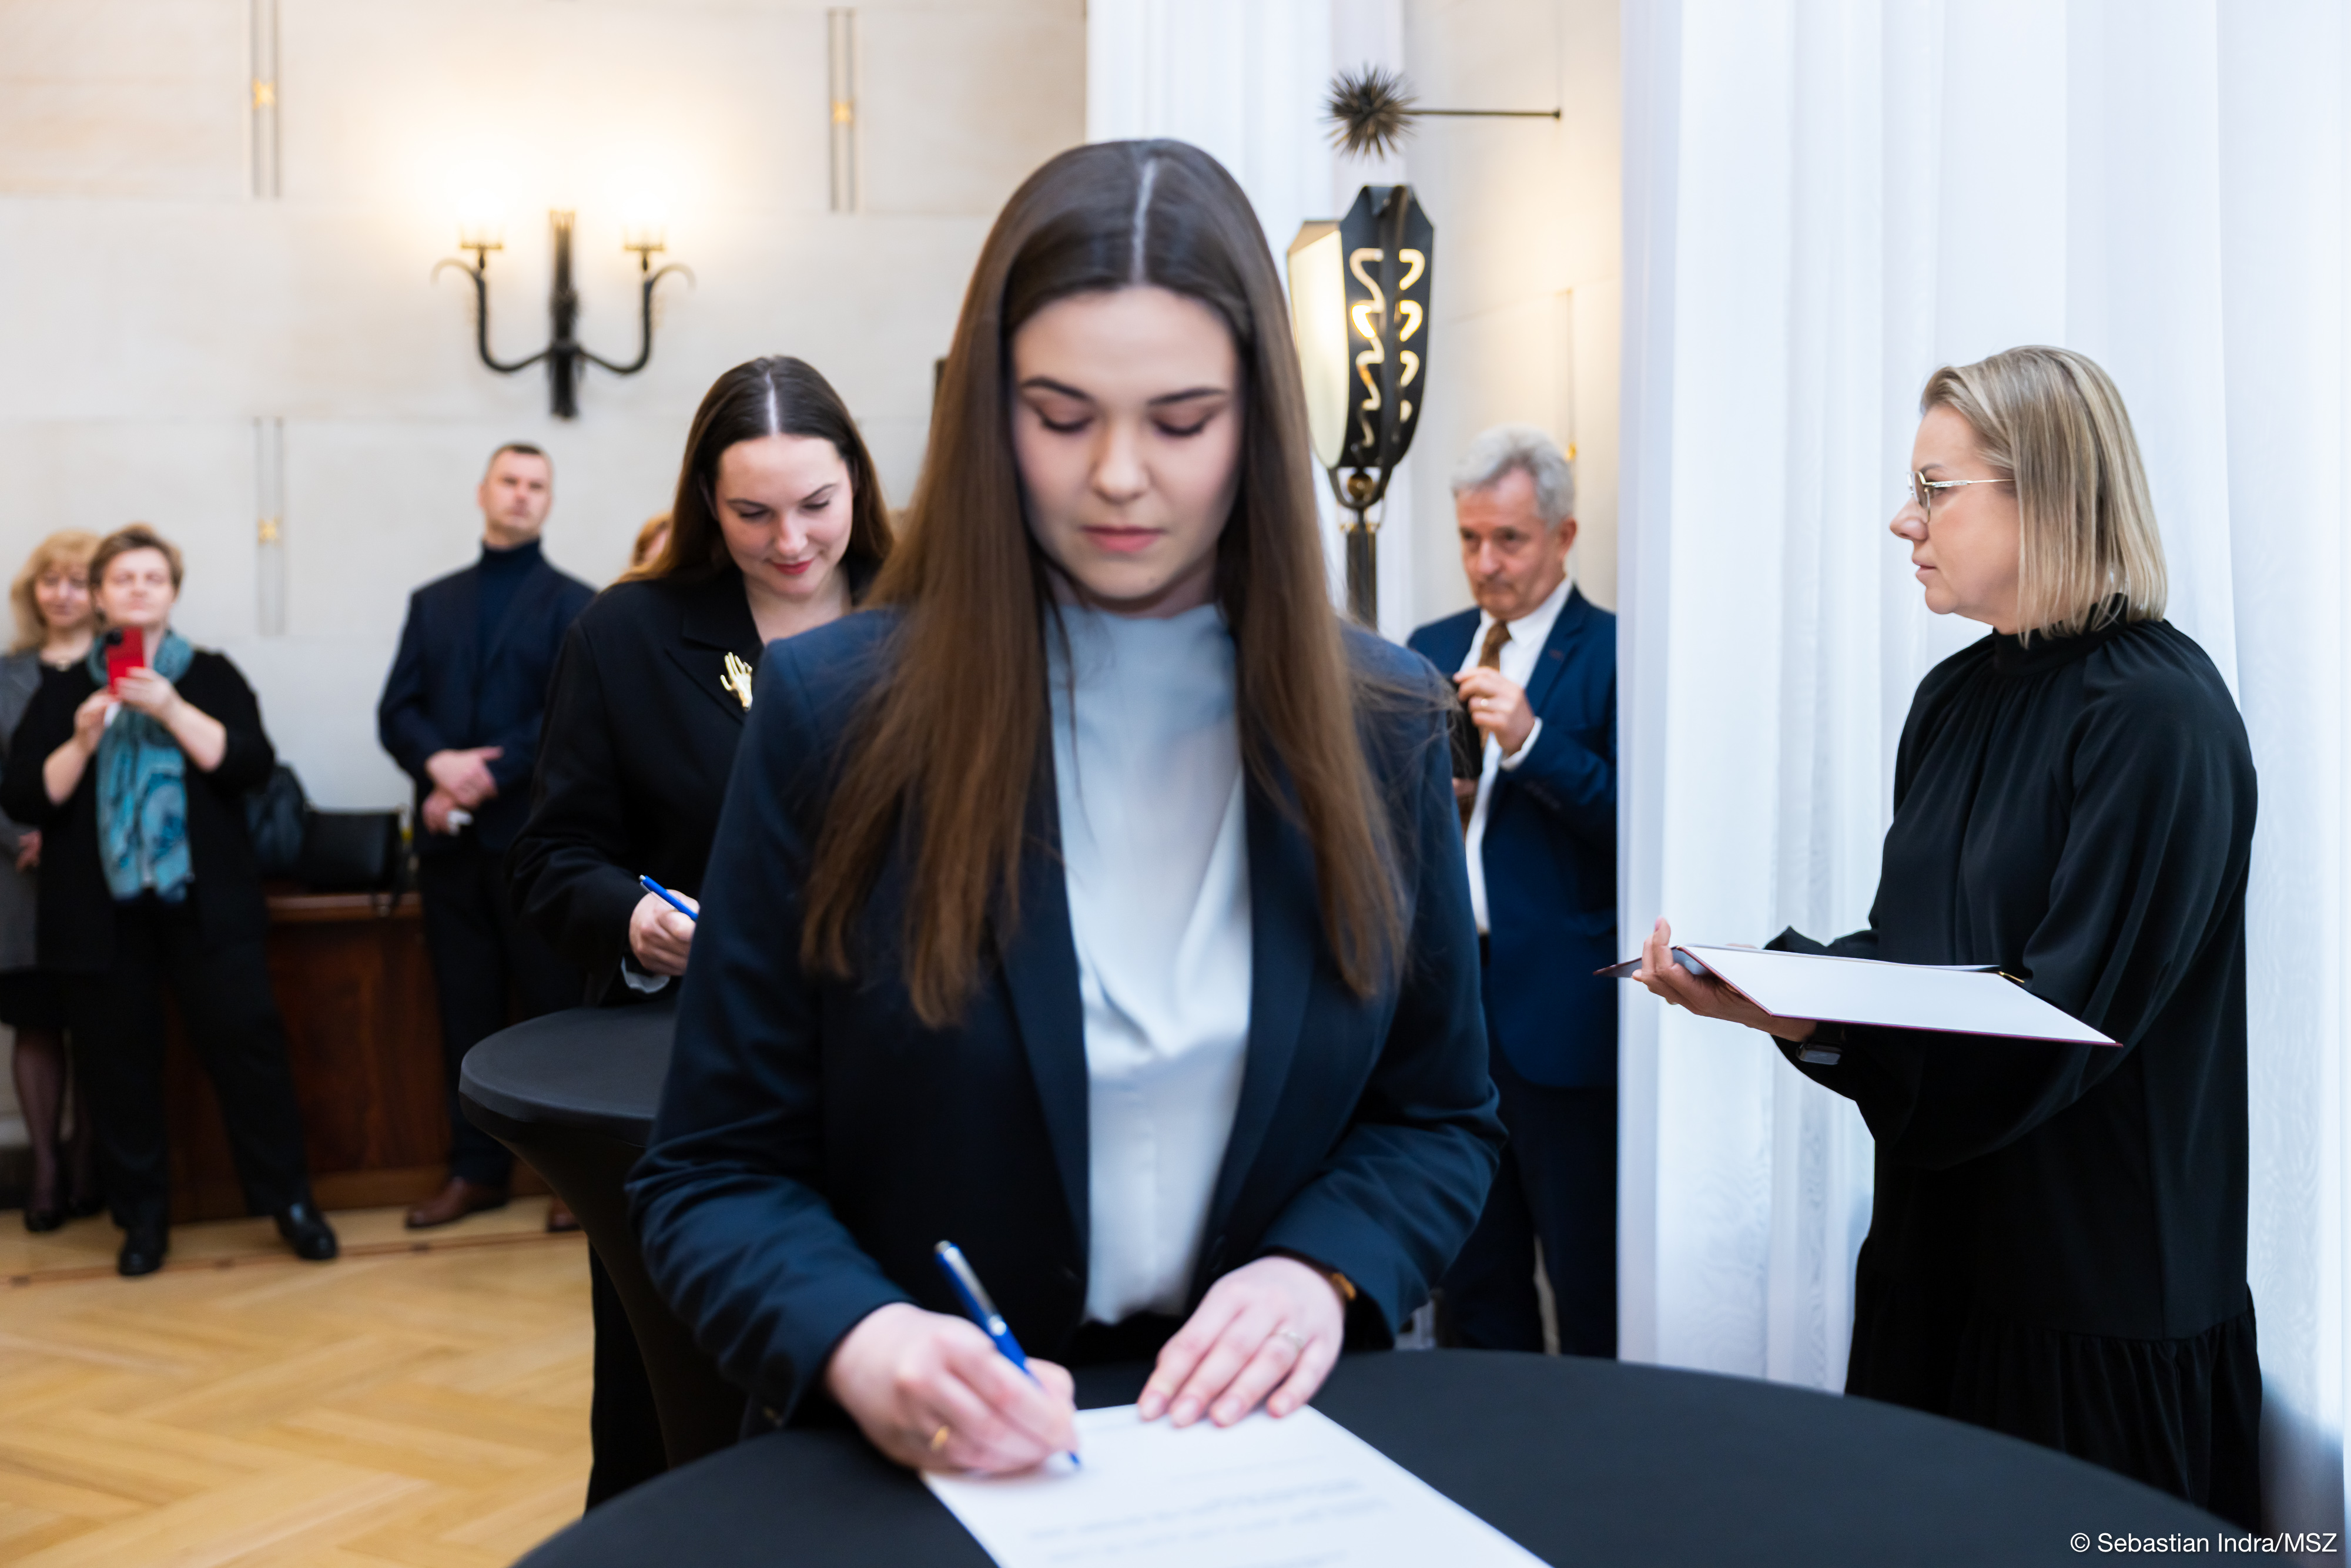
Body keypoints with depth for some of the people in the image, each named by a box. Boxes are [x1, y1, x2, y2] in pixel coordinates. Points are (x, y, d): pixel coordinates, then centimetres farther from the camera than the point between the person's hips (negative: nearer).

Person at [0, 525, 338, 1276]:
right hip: (102, 912, 1)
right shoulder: (64, 690, 9)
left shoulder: (211, 677, 7)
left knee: (246, 1039, -5)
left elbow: (251, 765, -6)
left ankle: (289, 1200, 6)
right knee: (119, 1064, 5)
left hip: (205, 904, -1)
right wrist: (83, 741, -11)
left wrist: (171, 710, -15)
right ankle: (143, 1217, 18)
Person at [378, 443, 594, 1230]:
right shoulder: (431, 602, 16)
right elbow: (396, 711, 7)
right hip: (451, 840, 4)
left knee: (555, 1008, 0)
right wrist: (440, 764, -13)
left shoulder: (573, 603, 3)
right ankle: (477, 1168, 17)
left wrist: (488, 778, -16)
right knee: (466, 1012, 8)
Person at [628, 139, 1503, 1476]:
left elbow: (1439, 1114, 11)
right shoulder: (832, 713, -6)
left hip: (1263, 1449, 2)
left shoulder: (1381, 728, 1)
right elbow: (717, 1173, -2)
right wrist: (863, 1345, -22)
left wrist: (1321, 1271, -9)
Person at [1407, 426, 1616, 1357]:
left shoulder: (1612, 654, -5)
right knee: (1470, 1273, 16)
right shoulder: (1432, 648, 14)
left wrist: (1531, 741, -22)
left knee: (1590, 1284, 3)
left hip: (1561, 1010, -6)